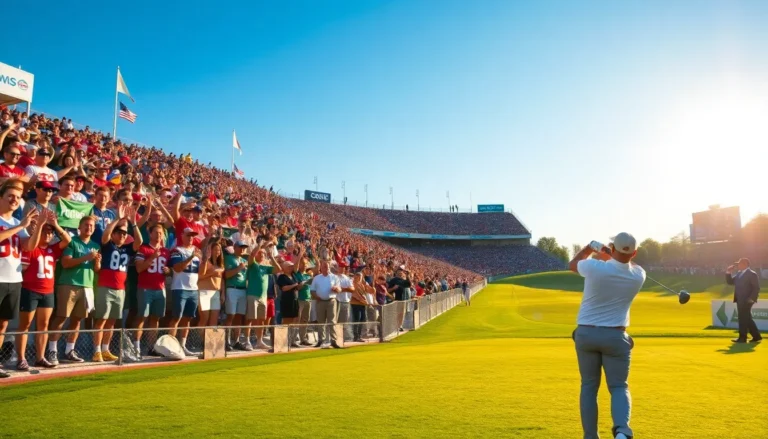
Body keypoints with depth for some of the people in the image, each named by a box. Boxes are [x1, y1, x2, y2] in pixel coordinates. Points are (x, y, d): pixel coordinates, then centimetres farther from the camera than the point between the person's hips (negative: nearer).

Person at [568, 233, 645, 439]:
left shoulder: (595, 267, -15)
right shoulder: (638, 275, -8)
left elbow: (572, 265, 9)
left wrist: (589, 248, 23)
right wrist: (610, 257, 21)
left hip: (586, 334, 0)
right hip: (615, 336, 0)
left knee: (589, 386, 11)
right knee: (619, 386, 6)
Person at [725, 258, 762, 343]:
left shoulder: (752, 274, -11)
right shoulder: (739, 273, 14)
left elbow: (756, 288, -14)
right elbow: (730, 282, 16)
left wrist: (751, 299, -20)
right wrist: (729, 272, 2)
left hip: (746, 300, -9)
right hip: (740, 300, 9)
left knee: (744, 319, -4)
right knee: (747, 319, 13)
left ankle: (742, 338, 2)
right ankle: (757, 336, 20)